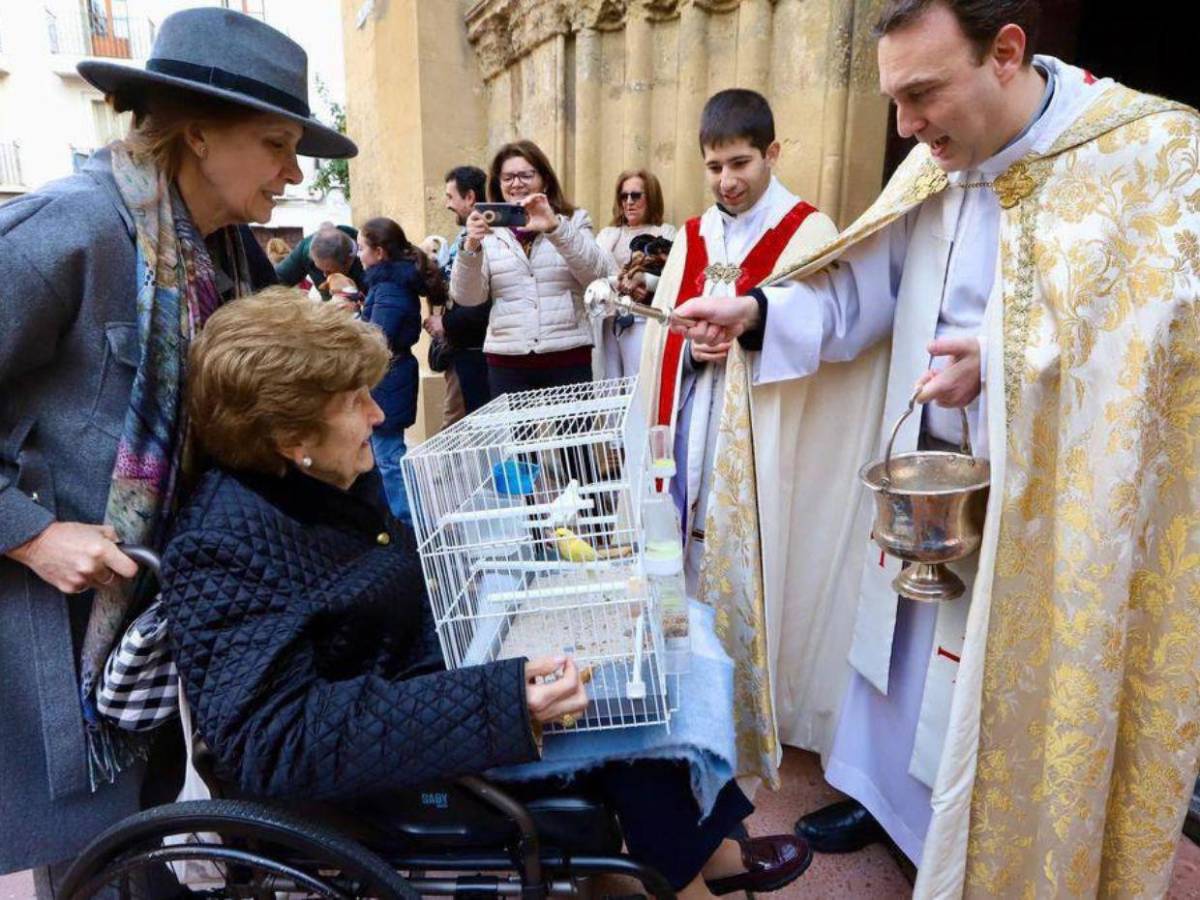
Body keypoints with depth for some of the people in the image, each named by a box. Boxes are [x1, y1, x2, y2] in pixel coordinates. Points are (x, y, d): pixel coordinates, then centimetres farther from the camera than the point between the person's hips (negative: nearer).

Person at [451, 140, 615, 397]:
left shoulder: (573, 222, 8)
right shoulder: (489, 232, 9)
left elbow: (599, 275, -7)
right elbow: (466, 297, 1)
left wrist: (555, 228, -18)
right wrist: (471, 246, -16)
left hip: (568, 359, 0)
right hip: (506, 364, 1)